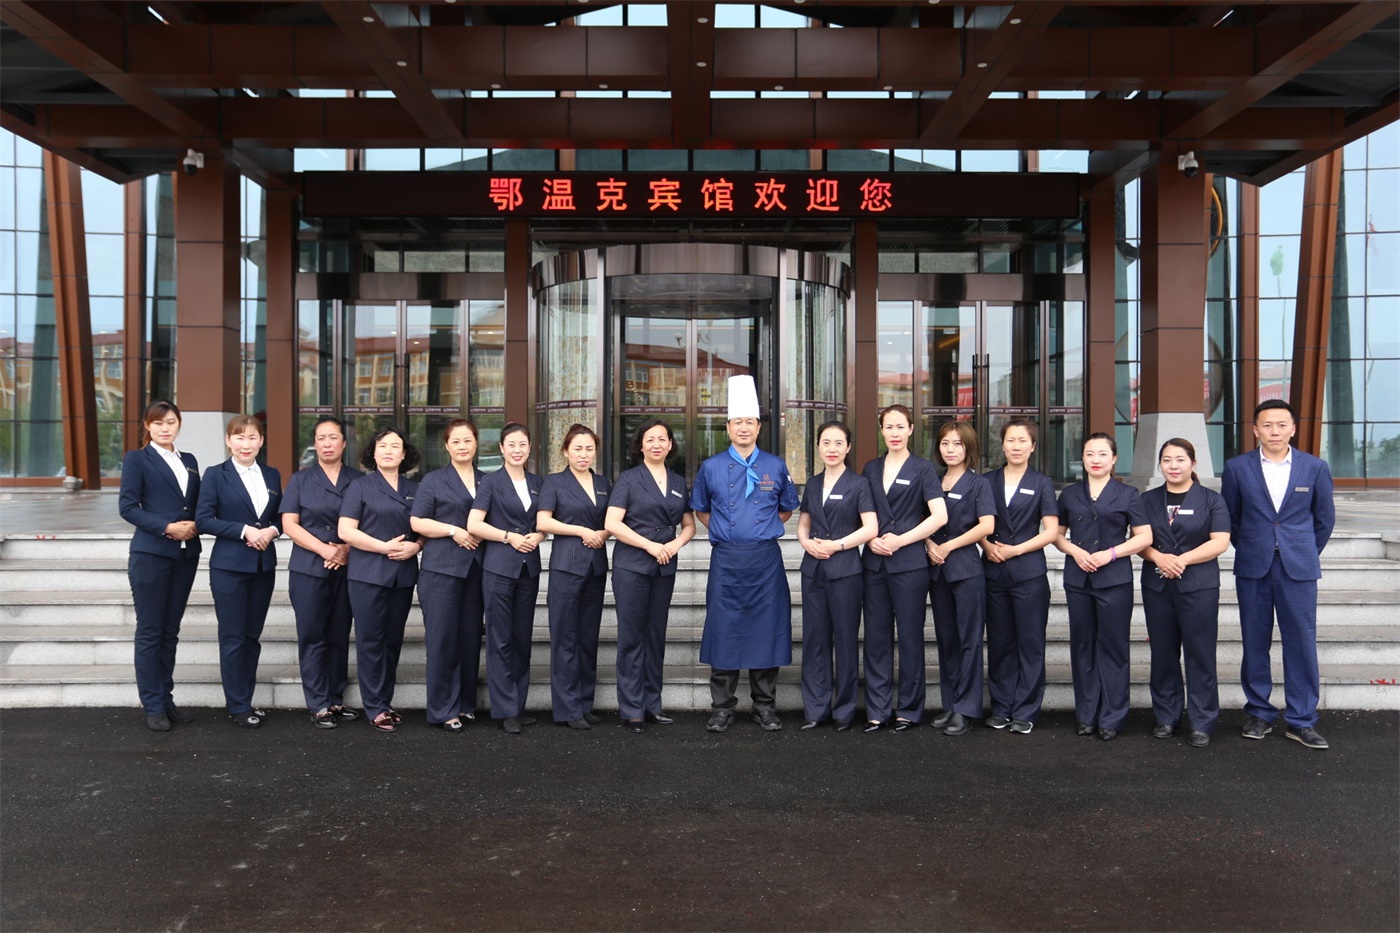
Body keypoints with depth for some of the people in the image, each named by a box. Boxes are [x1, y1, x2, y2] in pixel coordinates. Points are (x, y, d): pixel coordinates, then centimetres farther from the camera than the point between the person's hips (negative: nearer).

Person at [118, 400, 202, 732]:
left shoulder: (189, 461, 15)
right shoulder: (137, 459, 0)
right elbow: (127, 506, -8)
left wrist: (194, 525, -6)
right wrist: (167, 527, -17)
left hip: (185, 554, 5)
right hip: (150, 553, -5)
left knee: (170, 631, 11)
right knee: (150, 632, 0)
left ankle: (166, 699, 18)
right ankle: (152, 706, 7)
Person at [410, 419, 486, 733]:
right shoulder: (433, 481, 5)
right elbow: (417, 522, -2)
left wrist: (482, 534, 1)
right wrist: (454, 531, -12)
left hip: (476, 568, 4)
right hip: (441, 568, -4)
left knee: (470, 636, 6)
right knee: (442, 637, -4)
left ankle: (466, 704, 16)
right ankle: (443, 710, 3)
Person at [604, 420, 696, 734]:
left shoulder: (678, 482, 12)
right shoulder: (629, 479, -1)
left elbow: (689, 525, 17)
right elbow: (612, 523, -10)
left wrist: (677, 543, -5)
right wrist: (651, 546, -13)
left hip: (664, 567, 5)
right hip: (631, 565, -4)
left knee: (656, 635, 9)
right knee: (631, 636, -1)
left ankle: (651, 704, 18)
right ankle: (631, 708, 6)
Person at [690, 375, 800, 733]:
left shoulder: (776, 467, 3)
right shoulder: (711, 468, 3)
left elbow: (787, 508, 18)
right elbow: (700, 509, 17)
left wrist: (765, 530, 11)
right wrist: (723, 531, 10)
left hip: (766, 560, 0)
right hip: (726, 560, 0)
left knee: (766, 630, 4)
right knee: (723, 632, 2)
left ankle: (765, 707, 17)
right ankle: (722, 708, 14)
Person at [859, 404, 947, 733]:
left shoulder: (922, 468, 1)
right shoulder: (871, 469, 13)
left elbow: (940, 516, -8)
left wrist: (900, 540, -11)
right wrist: (871, 539, -4)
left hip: (909, 563, -4)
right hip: (874, 561, 4)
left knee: (910, 636, 2)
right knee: (876, 636, 5)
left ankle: (909, 709, 13)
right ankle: (877, 710, 14)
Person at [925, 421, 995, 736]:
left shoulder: (978, 484, -2)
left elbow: (987, 525, -13)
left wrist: (949, 546, -12)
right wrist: (930, 545, -5)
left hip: (966, 567, -5)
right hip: (937, 568, 5)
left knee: (968, 638, -1)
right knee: (945, 638, 10)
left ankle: (965, 709, 6)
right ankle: (949, 704, 18)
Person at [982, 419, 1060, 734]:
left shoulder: (1041, 483, 4)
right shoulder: (988, 481, 10)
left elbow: (1051, 531, -2)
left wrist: (1014, 550, -11)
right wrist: (988, 546, -7)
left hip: (1029, 572, -2)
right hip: (994, 572, 2)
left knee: (1030, 643, 0)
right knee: (999, 642, 7)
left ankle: (1025, 712, 8)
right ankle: (1001, 707, 17)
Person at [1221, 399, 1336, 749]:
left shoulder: (1315, 467, 1)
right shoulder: (1237, 468, 0)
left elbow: (1324, 518, 12)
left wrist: (1305, 554, 15)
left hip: (1299, 569, 0)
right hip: (1253, 569, 0)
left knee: (1301, 644, 1)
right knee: (1254, 644, 6)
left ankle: (1302, 720, 12)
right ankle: (1258, 714, 19)